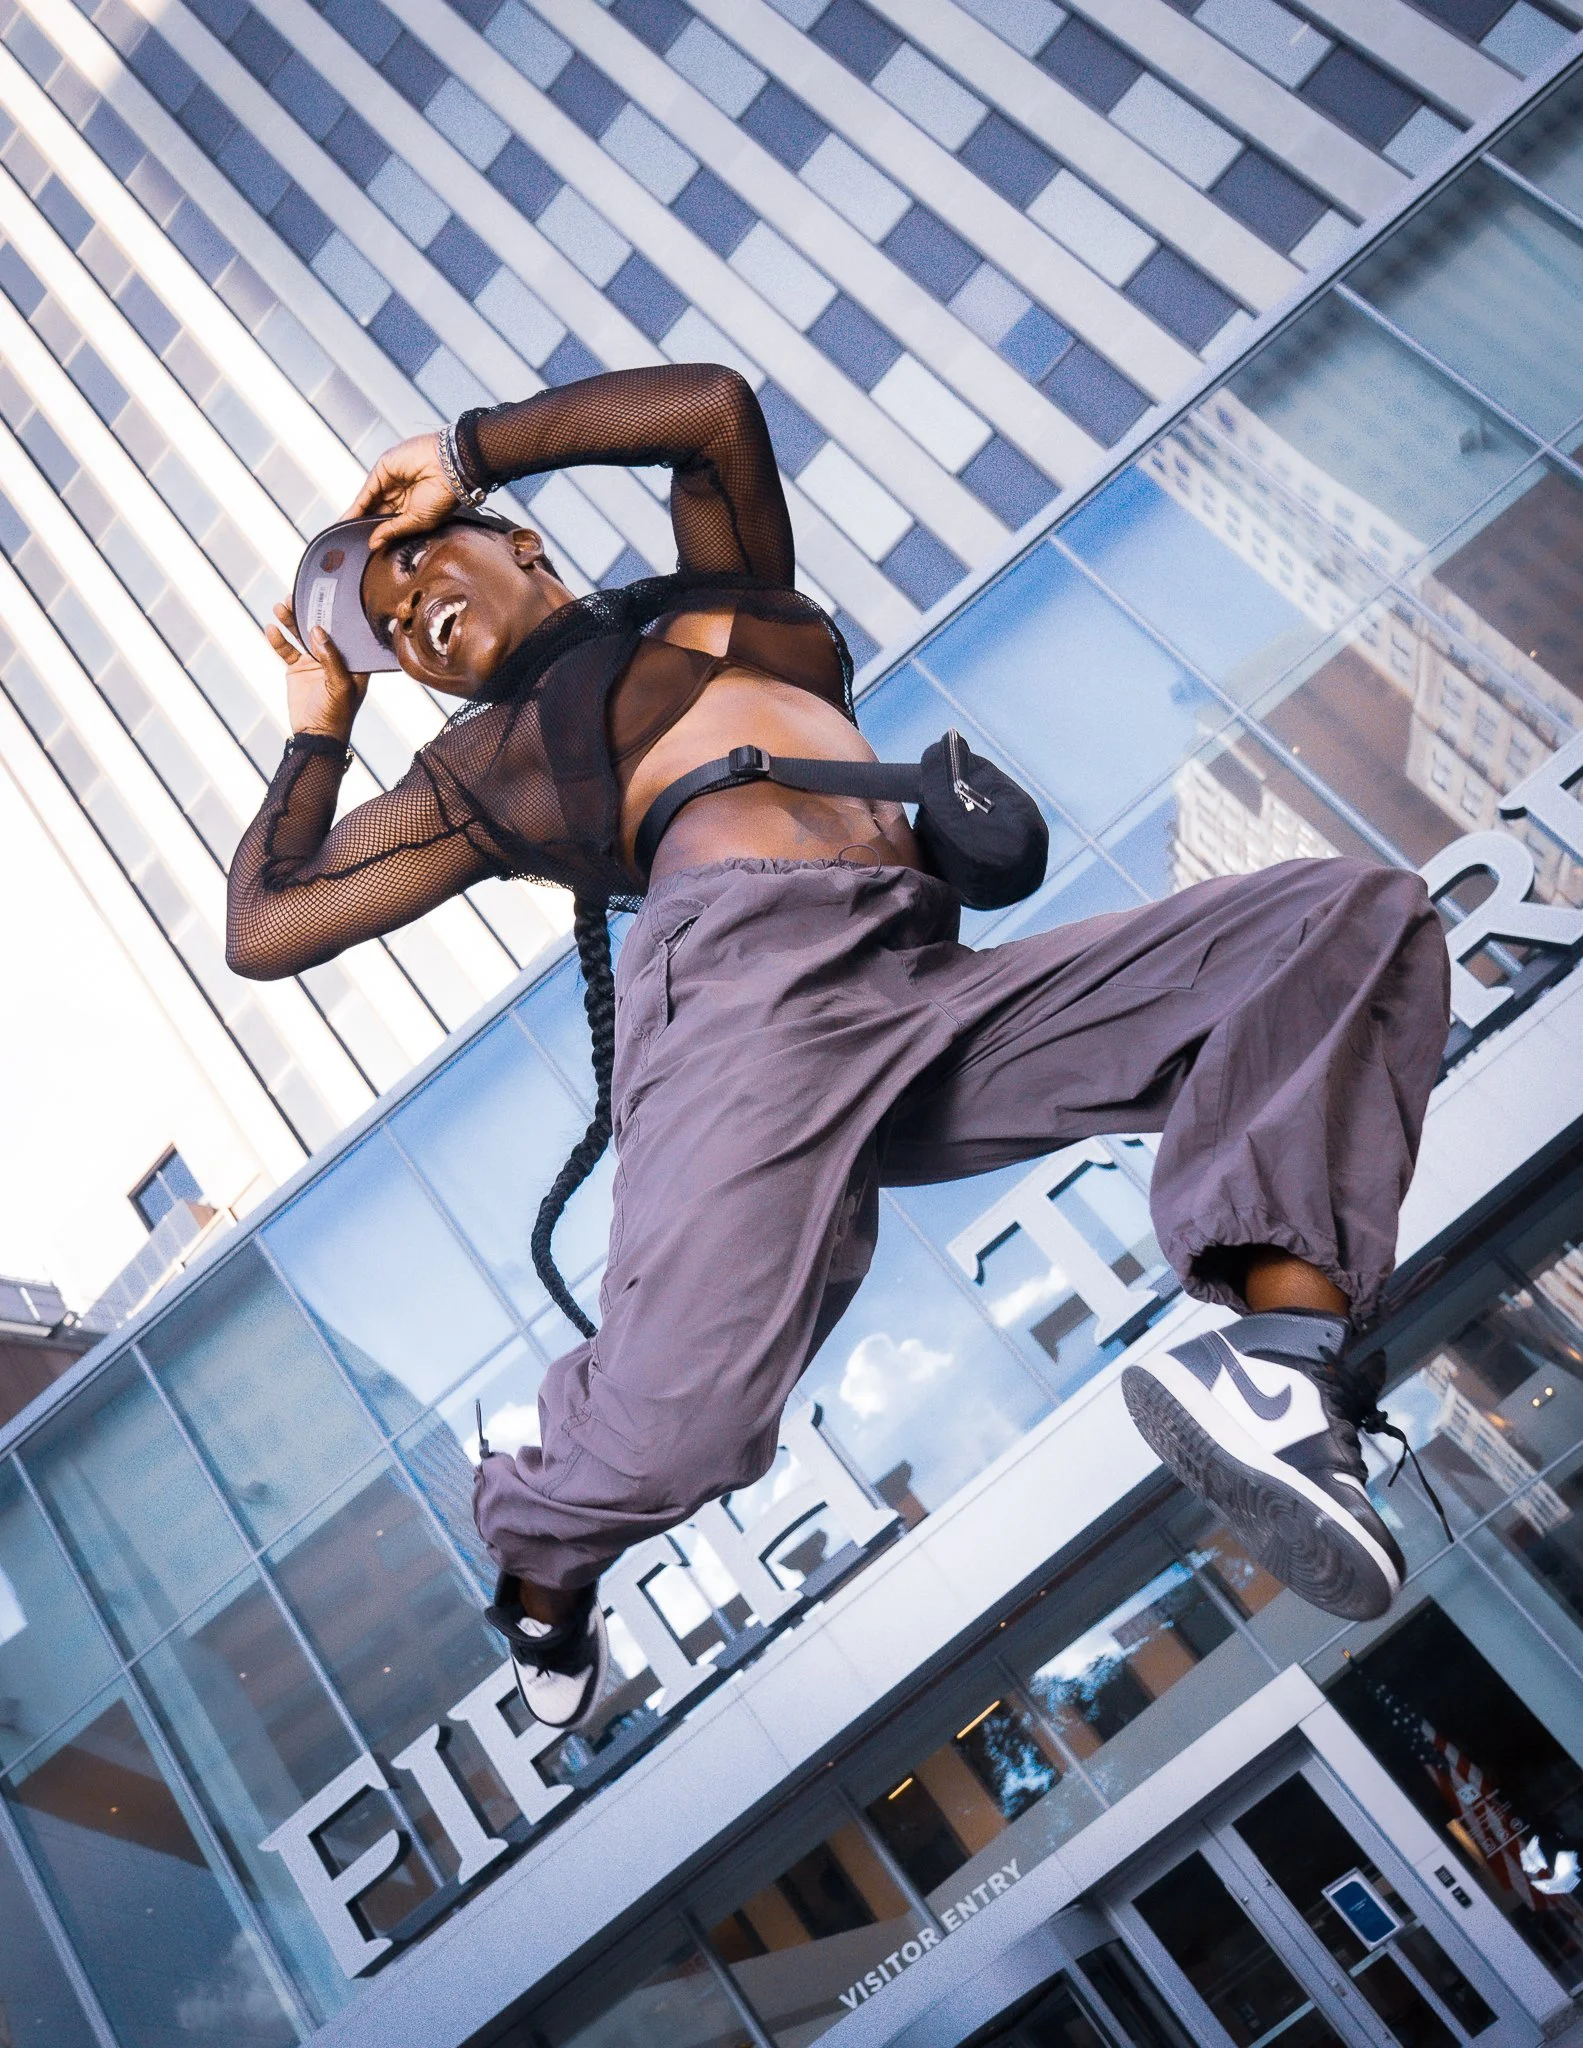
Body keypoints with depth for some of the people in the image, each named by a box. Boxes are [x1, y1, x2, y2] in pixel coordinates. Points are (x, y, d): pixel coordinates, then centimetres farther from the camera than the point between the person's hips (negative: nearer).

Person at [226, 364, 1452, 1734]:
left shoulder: (713, 594, 36)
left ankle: (1275, 1366, -30)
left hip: (940, 998, 4)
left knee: (1362, 919, -11)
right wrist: (319, 729, 36)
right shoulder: (481, 762, 28)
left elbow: (716, 407, 24)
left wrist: (471, 454, 31)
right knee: (675, 1430, -29)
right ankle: (543, 1571, 8)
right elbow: (262, 929, 23)